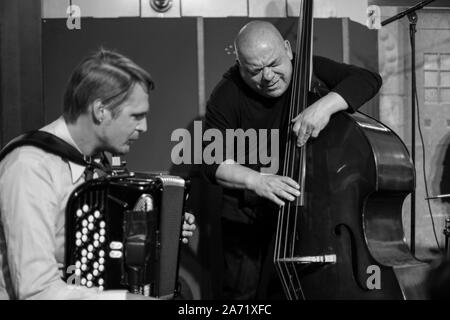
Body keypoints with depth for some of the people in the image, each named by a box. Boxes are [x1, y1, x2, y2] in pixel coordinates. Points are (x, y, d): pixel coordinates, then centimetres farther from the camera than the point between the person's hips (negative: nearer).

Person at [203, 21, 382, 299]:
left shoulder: (309, 71, -12)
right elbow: (214, 162, -20)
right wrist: (256, 181, -39)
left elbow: (368, 79, -19)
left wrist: (325, 105, -38)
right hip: (247, 214, -1)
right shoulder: (227, 96, -16)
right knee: (243, 291, 0)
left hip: (310, 203, 1)